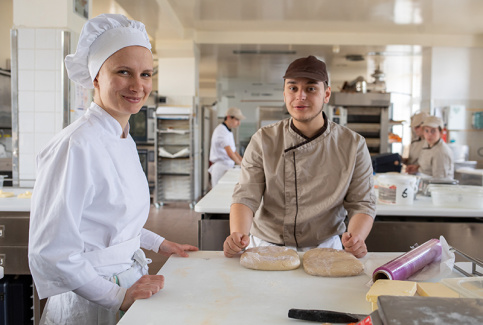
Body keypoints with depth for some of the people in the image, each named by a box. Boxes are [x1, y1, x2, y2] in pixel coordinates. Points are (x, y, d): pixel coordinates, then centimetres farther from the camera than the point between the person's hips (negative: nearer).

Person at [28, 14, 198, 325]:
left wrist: (158, 243, 17)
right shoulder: (76, 145, -23)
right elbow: (50, 252, -22)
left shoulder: (126, 141, 4)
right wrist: (117, 295, -19)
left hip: (129, 284, 8)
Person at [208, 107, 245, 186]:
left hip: (228, 167, 9)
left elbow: (233, 151, 19)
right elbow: (230, 153, -23)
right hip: (221, 167, -9)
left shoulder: (228, 131, 17)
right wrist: (241, 164, -15)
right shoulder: (221, 131, -15)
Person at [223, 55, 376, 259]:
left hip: (324, 249, 1)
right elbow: (246, 196, -5)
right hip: (266, 248, 0)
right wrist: (238, 235, -25)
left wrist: (356, 238, -18)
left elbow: (362, 203, 3)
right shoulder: (263, 141, 0)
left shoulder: (353, 145, 1)